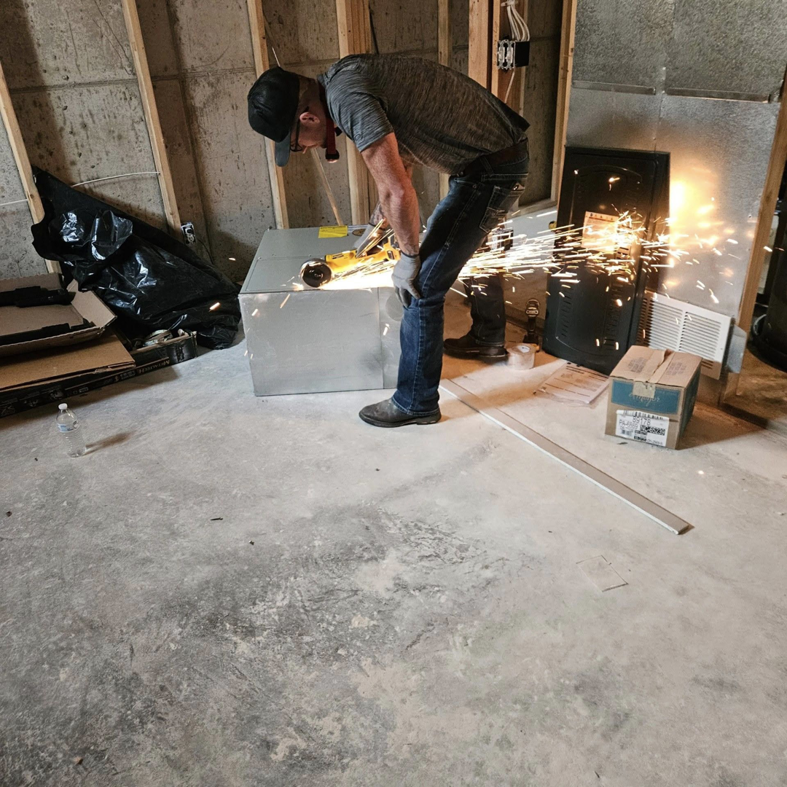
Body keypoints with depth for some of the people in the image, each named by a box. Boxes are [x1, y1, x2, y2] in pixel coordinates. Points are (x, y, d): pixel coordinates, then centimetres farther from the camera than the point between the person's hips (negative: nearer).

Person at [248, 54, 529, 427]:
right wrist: (389, 202, 22)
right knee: (466, 242, 30)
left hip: (493, 170, -10)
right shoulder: (339, 78, 6)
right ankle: (488, 337, 50)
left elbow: (398, 191, -29)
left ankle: (415, 403, 8)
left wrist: (409, 257, -14)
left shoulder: (347, 98, -25)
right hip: (501, 148, 10)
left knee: (423, 284, -6)